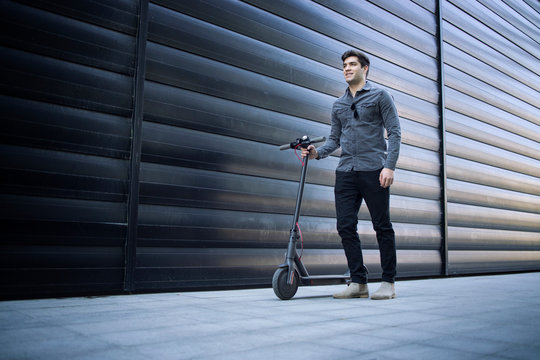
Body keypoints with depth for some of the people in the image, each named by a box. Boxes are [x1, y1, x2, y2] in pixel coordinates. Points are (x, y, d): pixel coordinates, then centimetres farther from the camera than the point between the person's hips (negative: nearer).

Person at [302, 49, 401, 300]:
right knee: (345, 227, 0)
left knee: (382, 227, 0)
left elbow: (394, 132, -1)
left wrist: (389, 166, -13)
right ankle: (358, 282, 9)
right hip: (345, 172, 5)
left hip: (374, 170, -5)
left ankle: (388, 282, 11)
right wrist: (318, 152, 0)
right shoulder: (338, 105, 20)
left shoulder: (380, 96, 6)